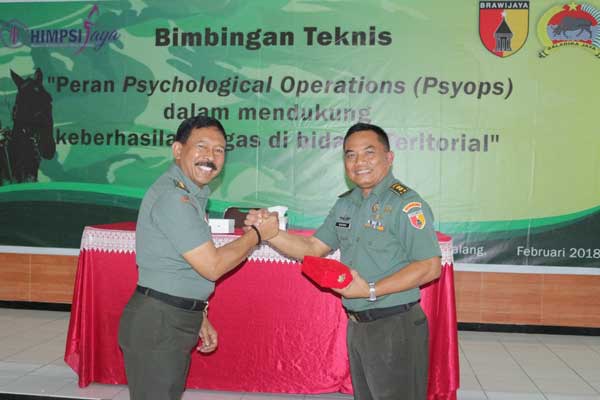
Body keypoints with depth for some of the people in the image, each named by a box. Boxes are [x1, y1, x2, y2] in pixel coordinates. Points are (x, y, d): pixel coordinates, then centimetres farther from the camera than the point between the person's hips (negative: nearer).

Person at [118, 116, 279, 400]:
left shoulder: (192, 194, 12)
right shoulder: (173, 197, -20)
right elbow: (212, 266, -19)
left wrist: (198, 318, 18)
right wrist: (258, 233, -8)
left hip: (176, 321, 10)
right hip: (157, 324, -10)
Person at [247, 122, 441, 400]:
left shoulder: (406, 204, -16)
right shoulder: (345, 204, 8)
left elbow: (430, 267, -20)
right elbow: (312, 248, 9)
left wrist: (371, 291, -24)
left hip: (395, 328, -7)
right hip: (356, 326, 7)